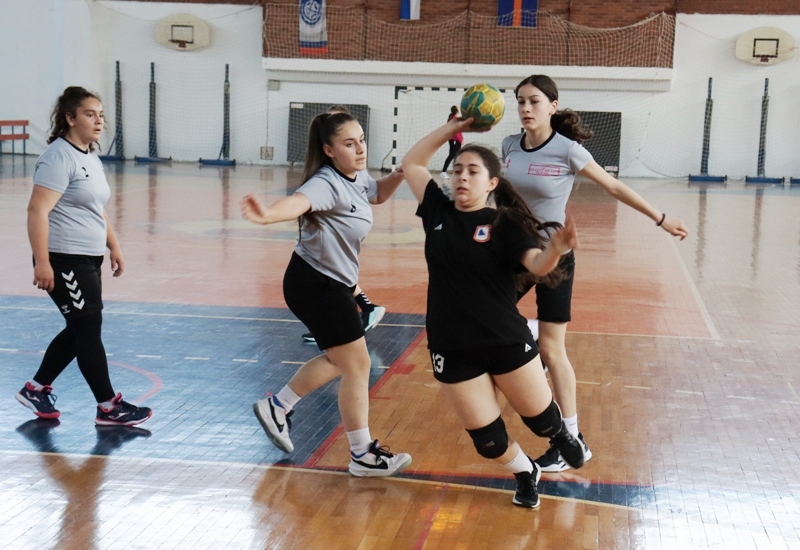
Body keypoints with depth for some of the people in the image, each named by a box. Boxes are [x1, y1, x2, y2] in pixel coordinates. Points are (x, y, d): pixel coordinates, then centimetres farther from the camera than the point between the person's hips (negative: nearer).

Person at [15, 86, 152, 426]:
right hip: (64, 262, -10)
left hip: (88, 260, 10)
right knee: (89, 331, -4)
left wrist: (113, 246, 23)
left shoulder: (91, 158, 15)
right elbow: (37, 210, -23)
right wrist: (41, 261, -28)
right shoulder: (59, 157, -16)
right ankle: (108, 407, 5)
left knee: (79, 331, 15)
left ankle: (36, 389, 29)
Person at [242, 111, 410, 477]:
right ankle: (363, 456, 9)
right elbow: (298, 202, -49)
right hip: (315, 284, -10)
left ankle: (277, 407, 37)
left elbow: (378, 194, 25)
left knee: (339, 359, 24)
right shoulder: (328, 184, -26)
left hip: (333, 283, 10)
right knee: (357, 366, -3)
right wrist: (267, 215, -71)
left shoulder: (357, 179, 1)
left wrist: (402, 173, 6)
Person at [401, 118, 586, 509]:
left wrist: (556, 248, -45)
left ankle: (561, 434, 49)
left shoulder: (505, 224, -8)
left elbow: (537, 265, -23)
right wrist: (452, 128, 0)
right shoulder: (439, 212, 1)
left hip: (506, 342, -2)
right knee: (486, 439, 7)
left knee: (539, 418, 12)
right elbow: (411, 163, 7)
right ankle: (525, 473, 39)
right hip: (453, 350, 2)